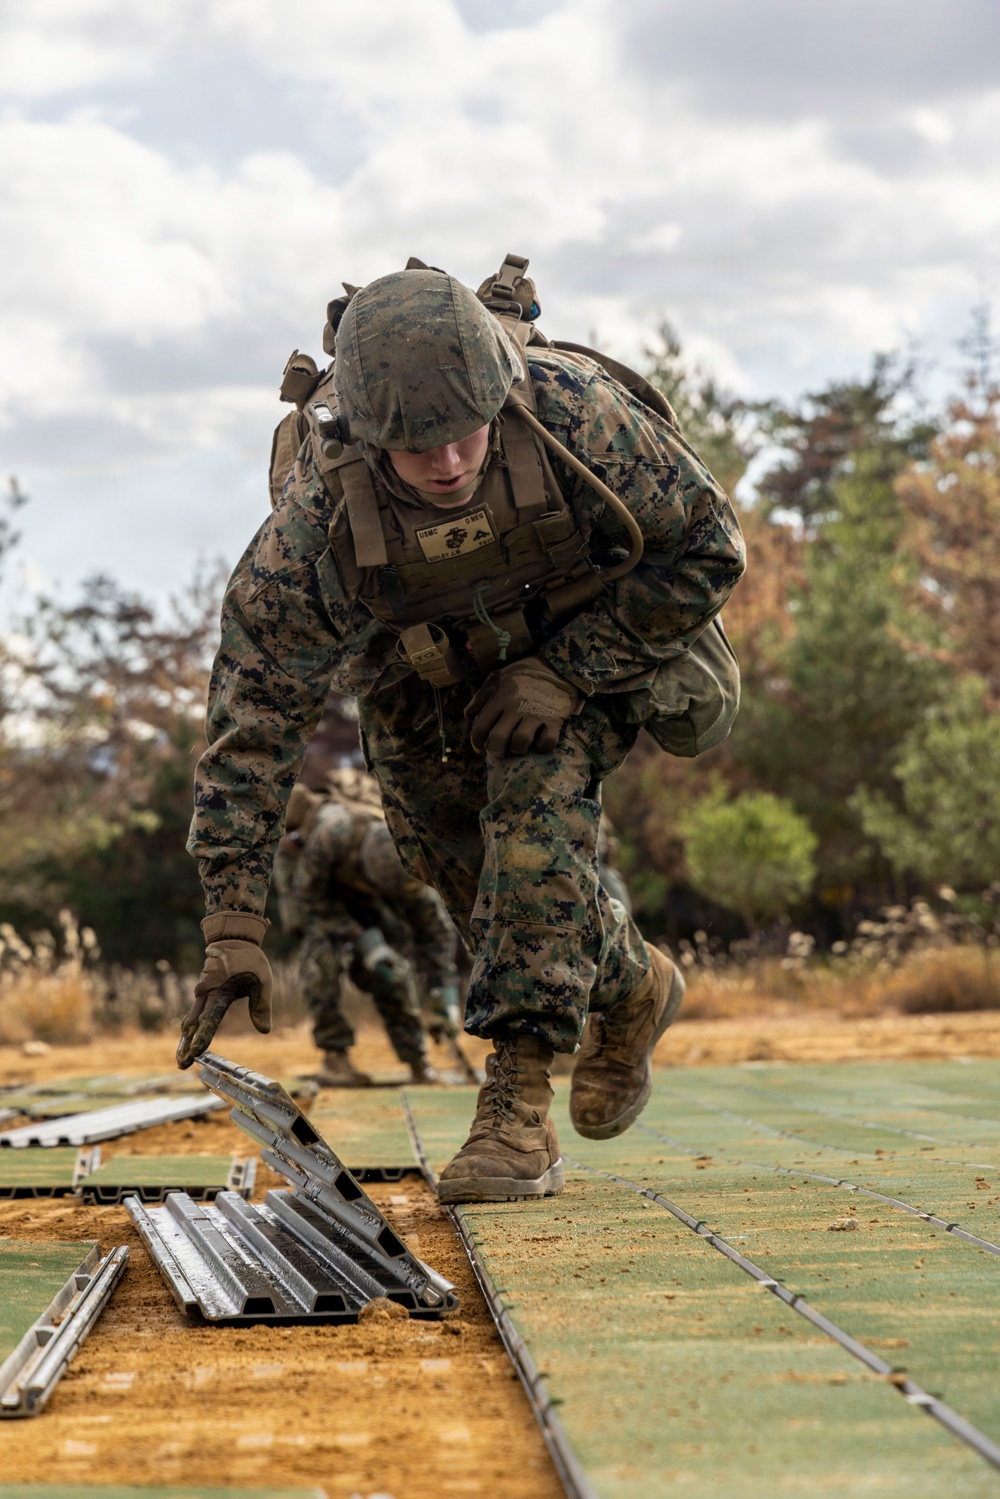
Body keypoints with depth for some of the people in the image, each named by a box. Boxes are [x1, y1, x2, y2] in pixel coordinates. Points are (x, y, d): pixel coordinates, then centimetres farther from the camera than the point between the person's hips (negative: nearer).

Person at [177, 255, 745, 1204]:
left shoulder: (576, 411, -38)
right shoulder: (317, 521, -36)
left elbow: (710, 550, -23)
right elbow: (253, 716, -29)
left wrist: (563, 673, -30)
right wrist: (233, 929, -32)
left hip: (589, 636, -2)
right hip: (423, 679, 2)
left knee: (533, 815, -26)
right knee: (477, 877, 1)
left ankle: (517, 1113, -23)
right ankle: (628, 990, 31)